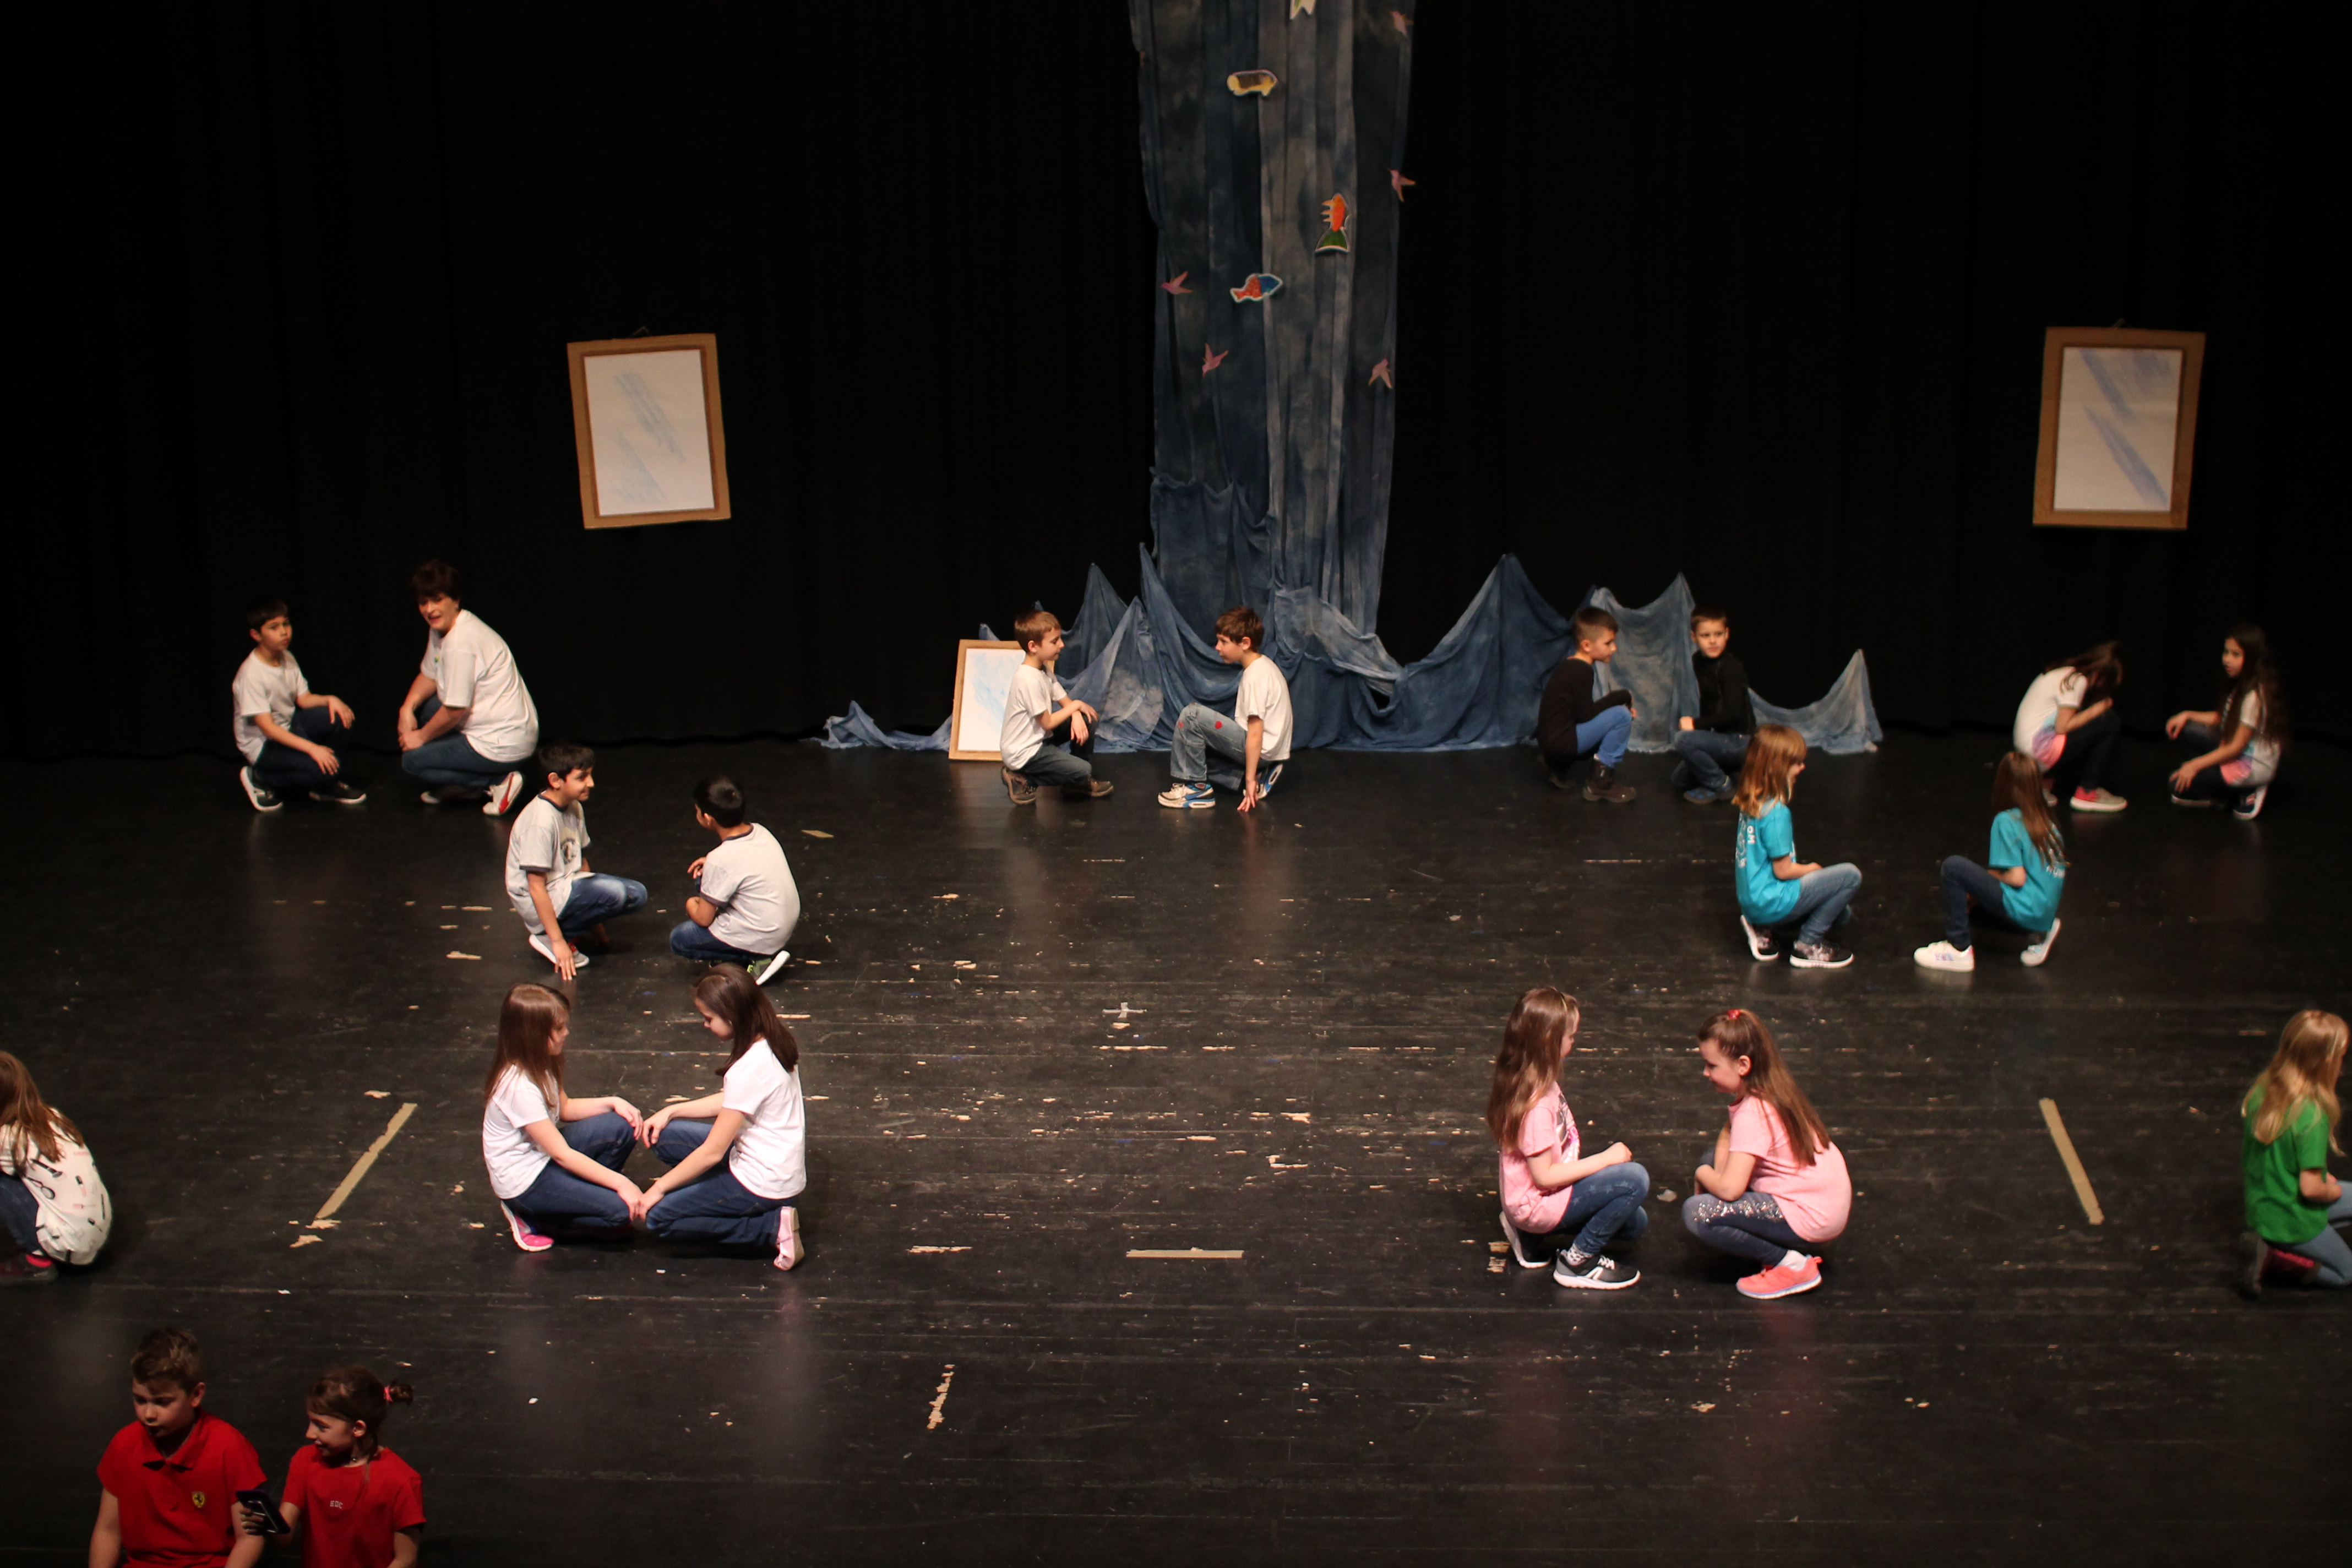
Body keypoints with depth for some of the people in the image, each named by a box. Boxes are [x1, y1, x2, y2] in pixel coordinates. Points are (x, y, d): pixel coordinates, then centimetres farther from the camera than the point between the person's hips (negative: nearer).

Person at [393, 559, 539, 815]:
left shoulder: (460, 643, -24)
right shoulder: (441, 628, 6)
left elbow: (455, 710, -20)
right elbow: (429, 676, 18)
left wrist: (421, 736, -4)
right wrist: (408, 708, -1)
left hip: (503, 743, -10)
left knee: (412, 761, -5)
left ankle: (499, 781, -5)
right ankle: (464, 785, 17)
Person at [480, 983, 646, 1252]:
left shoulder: (536, 1065, -1)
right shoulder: (520, 1087, -29)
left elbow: (565, 1109, 15)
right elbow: (562, 1154, -26)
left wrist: (612, 1102, -2)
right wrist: (620, 1183, -25)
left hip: (542, 1153, 9)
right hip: (523, 1179, -9)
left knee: (622, 1127, -7)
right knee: (619, 1211, -18)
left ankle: (578, 1196, 4)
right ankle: (532, 1218, -2)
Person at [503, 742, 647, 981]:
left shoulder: (574, 808, 3)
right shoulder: (541, 821, -24)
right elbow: (536, 886, -23)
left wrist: (594, 920, 18)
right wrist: (558, 942, -23)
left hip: (568, 885, 9)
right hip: (539, 904, -9)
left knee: (636, 895, -3)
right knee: (613, 893, -27)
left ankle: (572, 929, 4)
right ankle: (548, 938, -11)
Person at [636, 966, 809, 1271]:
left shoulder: (749, 1070, -27)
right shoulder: (773, 1042, -1)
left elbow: (712, 1152, -20)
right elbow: (731, 1102, 15)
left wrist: (659, 1188, -9)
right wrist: (671, 1111, 8)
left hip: (764, 1184, -9)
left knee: (658, 1216, -5)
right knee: (662, 1135, 10)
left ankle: (772, 1228, -7)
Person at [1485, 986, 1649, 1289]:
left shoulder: (1531, 1080, 0)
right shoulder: (1536, 1103, -30)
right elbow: (1545, 1176, -25)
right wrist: (1605, 1158, -19)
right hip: (1538, 1205, -10)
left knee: (1635, 1223, 20)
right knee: (1635, 1179, -22)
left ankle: (1534, 1242, 16)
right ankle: (1578, 1262, -7)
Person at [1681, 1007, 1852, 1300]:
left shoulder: (1753, 1113, -22)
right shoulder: (1770, 1089, 5)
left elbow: (1729, 1188, -29)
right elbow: (1727, 1134, 19)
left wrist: (1704, 1176, -7)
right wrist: (1717, 1172, -1)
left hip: (1809, 1219, -10)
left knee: (1696, 1212, -21)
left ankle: (1792, 1264, -9)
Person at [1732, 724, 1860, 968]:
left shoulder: (1750, 802, 5)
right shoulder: (1776, 813, -23)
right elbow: (1783, 871, -16)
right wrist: (1812, 868, 0)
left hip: (1750, 900, 9)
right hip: (1771, 901, -9)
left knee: (1841, 913, 24)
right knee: (1850, 875, -7)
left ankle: (1763, 931, 12)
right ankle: (1807, 946, -2)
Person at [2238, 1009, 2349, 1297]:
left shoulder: (2262, 1087, -9)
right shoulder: (2312, 1116, -31)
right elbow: (2311, 1189, -27)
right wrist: (2334, 1190, -3)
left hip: (2259, 1206, 6)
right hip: (2292, 1222, -6)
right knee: (2345, 1274, 18)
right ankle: (2275, 1259, -3)